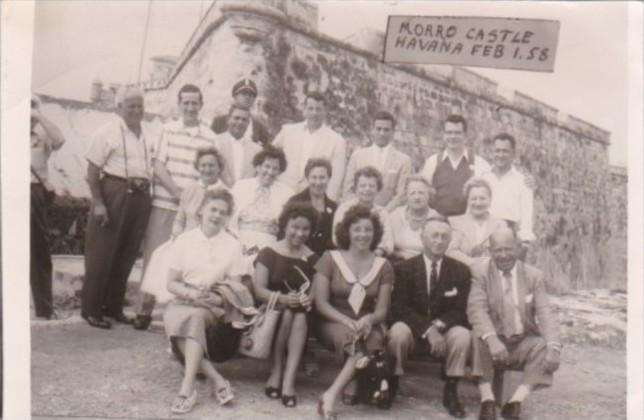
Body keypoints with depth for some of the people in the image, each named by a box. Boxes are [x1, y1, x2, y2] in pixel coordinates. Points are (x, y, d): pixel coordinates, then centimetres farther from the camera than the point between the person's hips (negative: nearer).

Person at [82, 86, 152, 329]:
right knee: (101, 254, 0)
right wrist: (98, 202, -16)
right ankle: (91, 309, 12)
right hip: (113, 193, -6)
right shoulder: (109, 132, -5)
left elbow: (154, 168, 18)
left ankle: (114, 306, 25)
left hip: (140, 197, 6)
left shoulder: (147, 136, 13)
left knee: (127, 255, 12)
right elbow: (92, 170, -8)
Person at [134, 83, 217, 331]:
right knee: (153, 256, 2)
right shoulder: (168, 130, 7)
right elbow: (158, 165, 1)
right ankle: (144, 309, 10)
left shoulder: (209, 137, 6)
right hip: (164, 203, 0)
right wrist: (176, 191, -12)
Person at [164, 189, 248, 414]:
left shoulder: (232, 245, 2)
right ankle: (216, 379, -32)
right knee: (174, 317, -32)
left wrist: (217, 298, -19)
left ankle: (187, 387, -37)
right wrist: (191, 293, -16)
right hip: (184, 301, 2)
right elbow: (171, 283, 4)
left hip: (215, 306, -1)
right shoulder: (184, 240, 5)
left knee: (196, 315, -35)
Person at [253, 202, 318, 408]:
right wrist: (282, 299, -27)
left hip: (300, 311, 2)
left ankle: (288, 381, -35)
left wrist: (309, 298, -21)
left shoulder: (312, 258, 8)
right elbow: (259, 290, -9)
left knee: (300, 318, -31)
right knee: (287, 314, -33)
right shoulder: (268, 253, -2)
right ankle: (276, 372, -21)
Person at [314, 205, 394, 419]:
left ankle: (331, 394, -35)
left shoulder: (383, 266, 5)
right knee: (353, 338, -37)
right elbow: (320, 303, -6)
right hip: (334, 322, -2)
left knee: (374, 339, -34)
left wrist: (368, 320, -21)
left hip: (367, 324, 2)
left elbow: (382, 310, 3)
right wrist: (347, 321, -23)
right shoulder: (330, 259, -1)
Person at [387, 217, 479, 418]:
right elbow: (399, 307, -11)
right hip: (413, 330, -1)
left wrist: (439, 325, -22)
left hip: (444, 331, 1)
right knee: (398, 331, -33)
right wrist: (427, 330, -25)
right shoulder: (404, 268, -2)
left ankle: (451, 391, -12)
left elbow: (459, 310, -2)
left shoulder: (461, 270, 2)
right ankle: (392, 384, -10)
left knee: (463, 335, -30)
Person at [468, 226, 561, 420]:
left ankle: (516, 401, -30)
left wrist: (553, 347, -24)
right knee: (477, 341, -32)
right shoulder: (479, 271, -1)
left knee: (546, 347, -26)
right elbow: (477, 309, -15)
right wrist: (491, 339, -35)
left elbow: (545, 313, -5)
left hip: (523, 344, 2)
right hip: (493, 341, -2)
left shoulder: (534, 275, 6)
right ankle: (487, 400, -31)